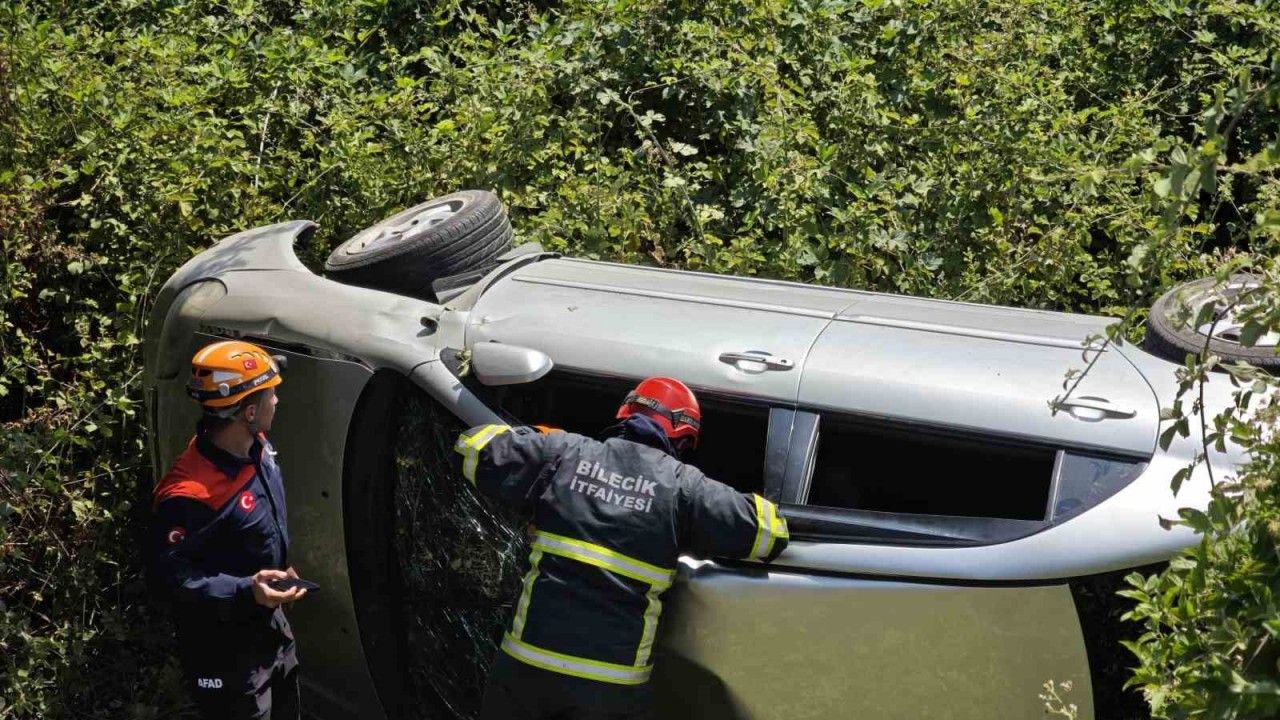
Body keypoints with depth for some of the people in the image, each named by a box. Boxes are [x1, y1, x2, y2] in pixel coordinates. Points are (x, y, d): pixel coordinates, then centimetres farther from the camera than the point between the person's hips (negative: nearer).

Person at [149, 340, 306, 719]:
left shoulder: (256, 448, -6)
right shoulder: (190, 495, -34)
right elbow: (171, 577, -28)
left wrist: (281, 569, 15)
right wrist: (245, 591, -35)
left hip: (270, 621, 9)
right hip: (225, 648, -8)